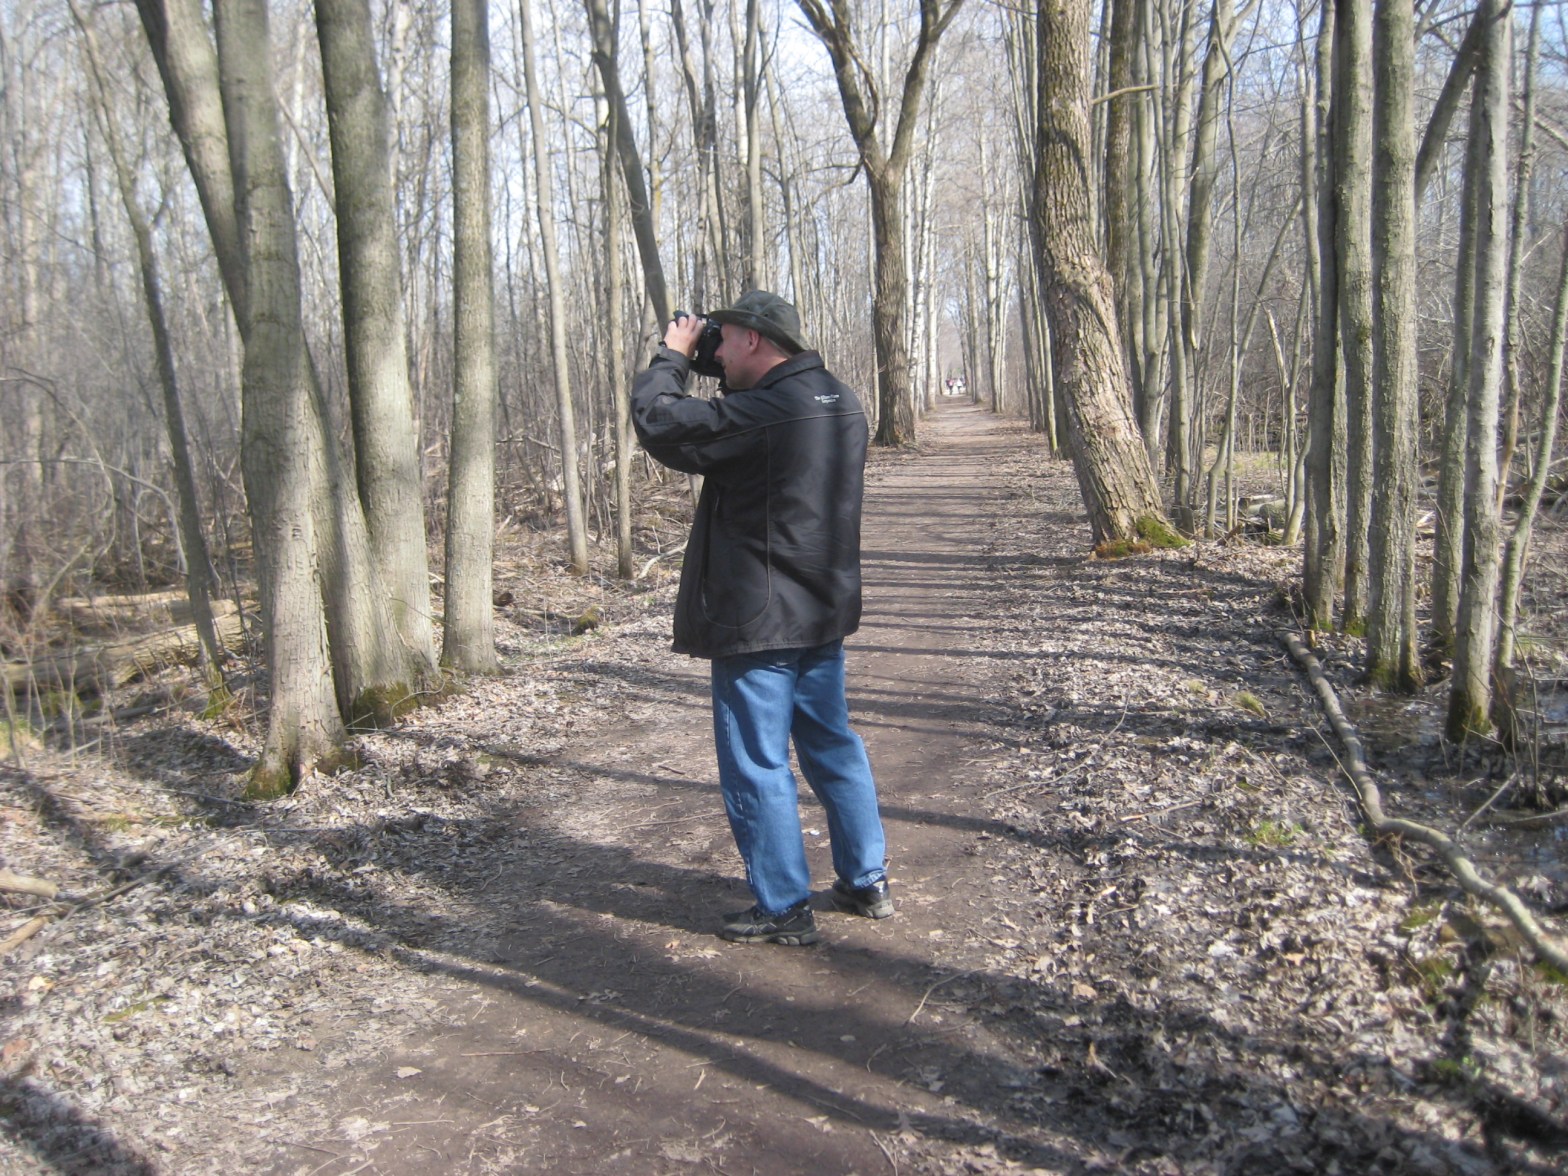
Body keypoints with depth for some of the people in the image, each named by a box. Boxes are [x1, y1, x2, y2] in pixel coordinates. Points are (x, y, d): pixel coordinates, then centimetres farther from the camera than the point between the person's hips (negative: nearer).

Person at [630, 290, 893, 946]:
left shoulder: (756, 416, -22)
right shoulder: (840, 402, 7)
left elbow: (658, 422, -16)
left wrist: (671, 357, 0)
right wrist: (721, 378, 11)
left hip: (758, 621, -9)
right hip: (825, 611, 9)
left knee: (756, 765, 3)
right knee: (833, 747, 19)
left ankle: (784, 909, 12)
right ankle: (867, 882, 28)